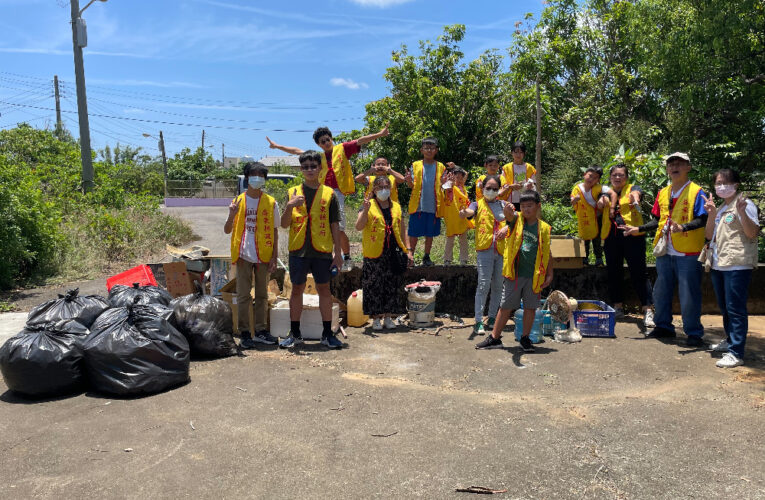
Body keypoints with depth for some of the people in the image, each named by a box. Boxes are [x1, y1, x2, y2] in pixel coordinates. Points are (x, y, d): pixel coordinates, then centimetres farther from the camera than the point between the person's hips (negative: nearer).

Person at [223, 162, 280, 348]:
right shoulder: (238, 201, 5)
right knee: (243, 295, 1)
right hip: (244, 254, -1)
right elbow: (227, 230, 6)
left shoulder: (271, 203, 5)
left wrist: (274, 257, 0)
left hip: (264, 255, 1)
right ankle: (244, 333, 7)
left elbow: (274, 231, 7)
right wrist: (231, 216, -15)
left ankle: (261, 331, 17)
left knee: (262, 294, 8)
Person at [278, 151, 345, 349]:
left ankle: (327, 333, 15)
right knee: (297, 289, 7)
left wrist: (338, 253, 1)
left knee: (324, 289, 5)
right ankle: (295, 334, 18)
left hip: (322, 251, -1)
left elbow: (335, 225, 4)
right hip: (298, 250, 1)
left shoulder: (329, 193, 4)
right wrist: (289, 206, -16)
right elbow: (284, 224, 3)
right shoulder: (293, 192, 7)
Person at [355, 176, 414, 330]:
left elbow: (402, 231, 16)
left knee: (392, 286, 8)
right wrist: (365, 210, -27)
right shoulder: (368, 206, -1)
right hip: (374, 255, -4)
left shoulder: (396, 207, 12)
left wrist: (407, 251, 12)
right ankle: (376, 318, 13)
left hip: (394, 254, 4)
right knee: (374, 287, 0)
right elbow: (358, 227, -13)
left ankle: (388, 317, 21)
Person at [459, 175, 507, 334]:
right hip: (484, 250, -4)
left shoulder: (504, 204, 16)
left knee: (498, 286, 10)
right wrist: (464, 212, -42)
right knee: (483, 285, -9)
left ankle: (492, 318, 24)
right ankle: (478, 322, -6)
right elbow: (470, 211, -17)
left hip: (502, 250, 4)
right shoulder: (478, 204, 4)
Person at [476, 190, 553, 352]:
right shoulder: (517, 219, 2)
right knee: (506, 306, 6)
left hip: (534, 276, 1)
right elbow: (509, 217, -22)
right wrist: (508, 210, -46)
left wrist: (549, 274, 4)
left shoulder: (544, 228, 3)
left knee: (530, 307, 8)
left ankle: (525, 338, 24)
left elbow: (546, 253, 7)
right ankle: (494, 337, 16)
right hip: (514, 273, 0)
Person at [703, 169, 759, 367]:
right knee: (725, 307, 17)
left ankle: (736, 353, -7)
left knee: (735, 308, -8)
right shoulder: (720, 209, 19)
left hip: (737, 265, -8)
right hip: (718, 264, 8)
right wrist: (711, 215, -1)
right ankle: (730, 340, 32)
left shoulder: (744, 204, -5)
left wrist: (742, 212, -25)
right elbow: (709, 235, 13)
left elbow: (752, 233, -13)